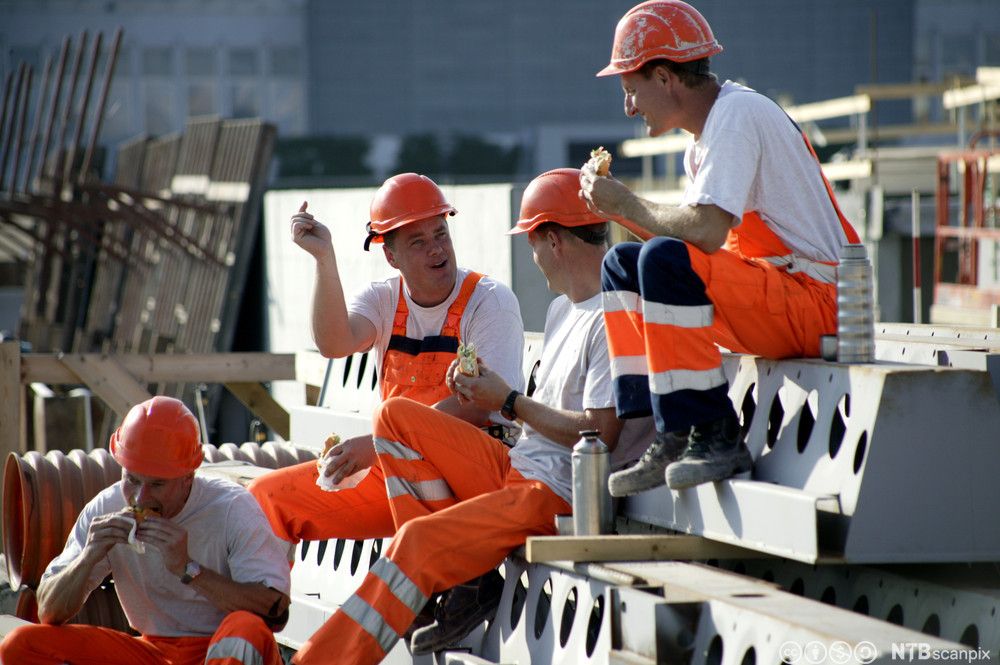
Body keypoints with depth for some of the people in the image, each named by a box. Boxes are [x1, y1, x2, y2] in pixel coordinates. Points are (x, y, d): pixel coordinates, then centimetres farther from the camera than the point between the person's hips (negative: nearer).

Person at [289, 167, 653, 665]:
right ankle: (463, 574, -7)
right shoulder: (563, 308, 19)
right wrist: (485, 392, 3)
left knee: (418, 540, -25)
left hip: (560, 493, -10)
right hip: (513, 468, 10)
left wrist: (509, 403, -10)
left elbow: (600, 435, -20)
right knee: (395, 414, 1)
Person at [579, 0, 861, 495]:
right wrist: (619, 208, 3)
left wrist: (629, 205, -12)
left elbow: (708, 230, -27)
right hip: (768, 299, 10)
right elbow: (698, 237, 12)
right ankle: (669, 440, 2)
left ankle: (715, 439, -21)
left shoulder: (737, 112, -14)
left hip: (815, 301, -10)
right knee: (622, 265, 13)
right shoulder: (704, 138, 16)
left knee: (664, 260, -28)